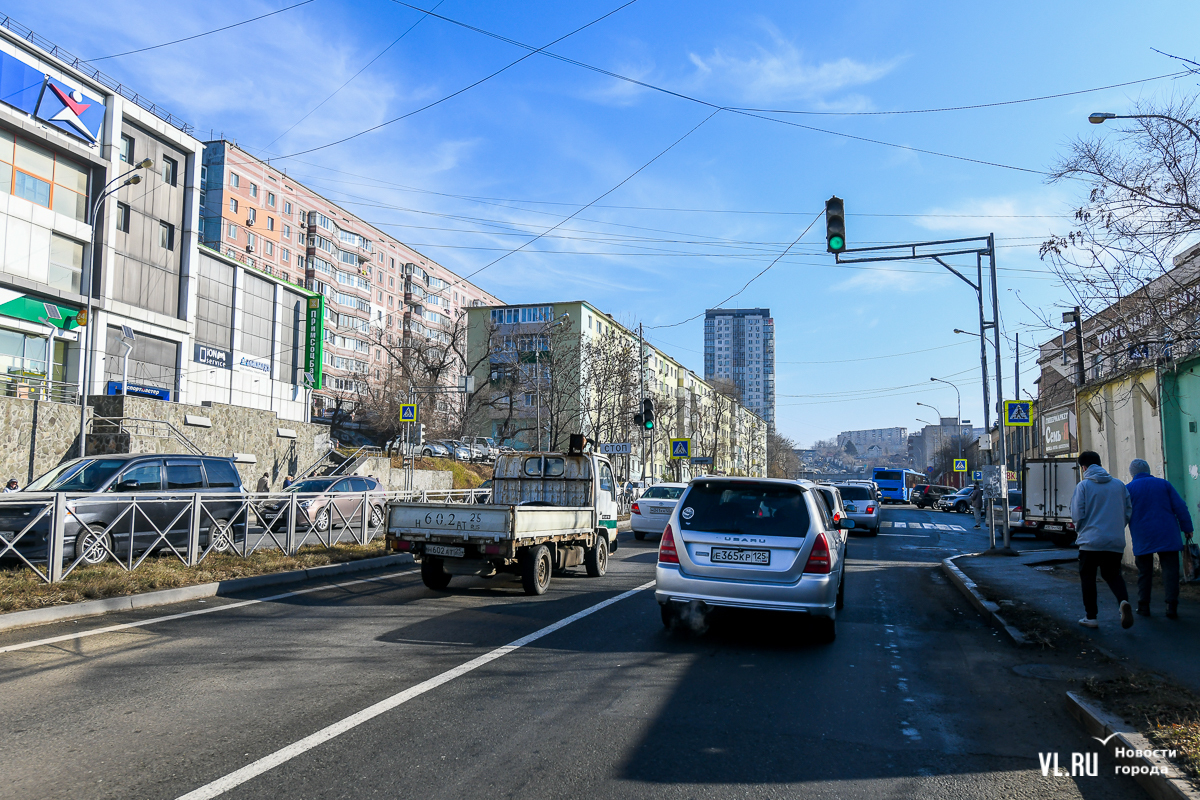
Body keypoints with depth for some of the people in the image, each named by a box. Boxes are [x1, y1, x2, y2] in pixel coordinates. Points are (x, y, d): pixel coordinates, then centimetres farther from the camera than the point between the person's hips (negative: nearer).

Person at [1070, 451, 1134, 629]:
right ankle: (1123, 600, -13)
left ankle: (1090, 617, 11)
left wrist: (1079, 530, 11)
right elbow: (1128, 511, 8)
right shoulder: (1119, 485, 5)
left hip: (1091, 540, -3)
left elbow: (1077, 514, -9)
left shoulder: (1083, 485, -7)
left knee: (1087, 576, 10)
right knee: (1113, 574, 16)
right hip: (1116, 541, 4)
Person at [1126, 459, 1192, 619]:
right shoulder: (1164, 484, 4)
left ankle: (1143, 606, 11)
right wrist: (1187, 528, 8)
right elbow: (1180, 507, 2)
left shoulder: (1128, 489, 0)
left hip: (1142, 539, 0)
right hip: (1168, 537, 0)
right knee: (1170, 570, 1)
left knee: (1144, 573, 9)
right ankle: (1172, 607, -6)